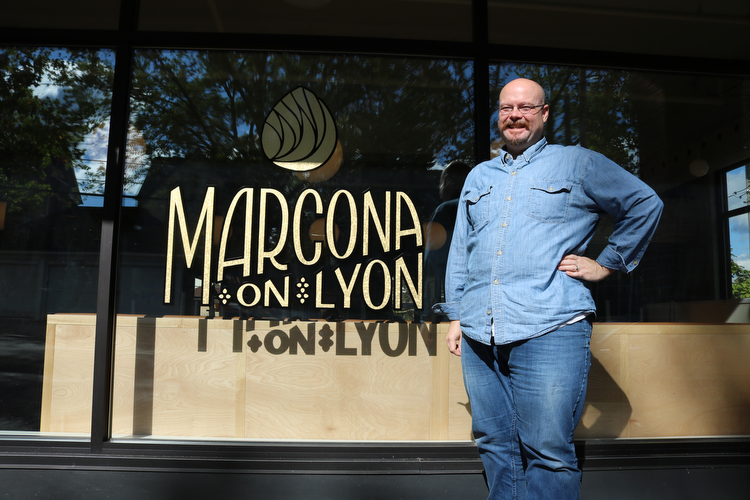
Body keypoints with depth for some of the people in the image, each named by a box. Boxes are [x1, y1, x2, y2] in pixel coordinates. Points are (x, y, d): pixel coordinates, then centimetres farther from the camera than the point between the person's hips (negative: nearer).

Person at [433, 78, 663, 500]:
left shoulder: (578, 163, 9)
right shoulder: (479, 176, 21)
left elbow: (645, 204, 14)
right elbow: (460, 251, 21)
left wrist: (606, 263, 7)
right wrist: (455, 316, 15)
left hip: (550, 333, -4)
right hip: (480, 338, 5)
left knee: (548, 453, -4)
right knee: (495, 446, 10)